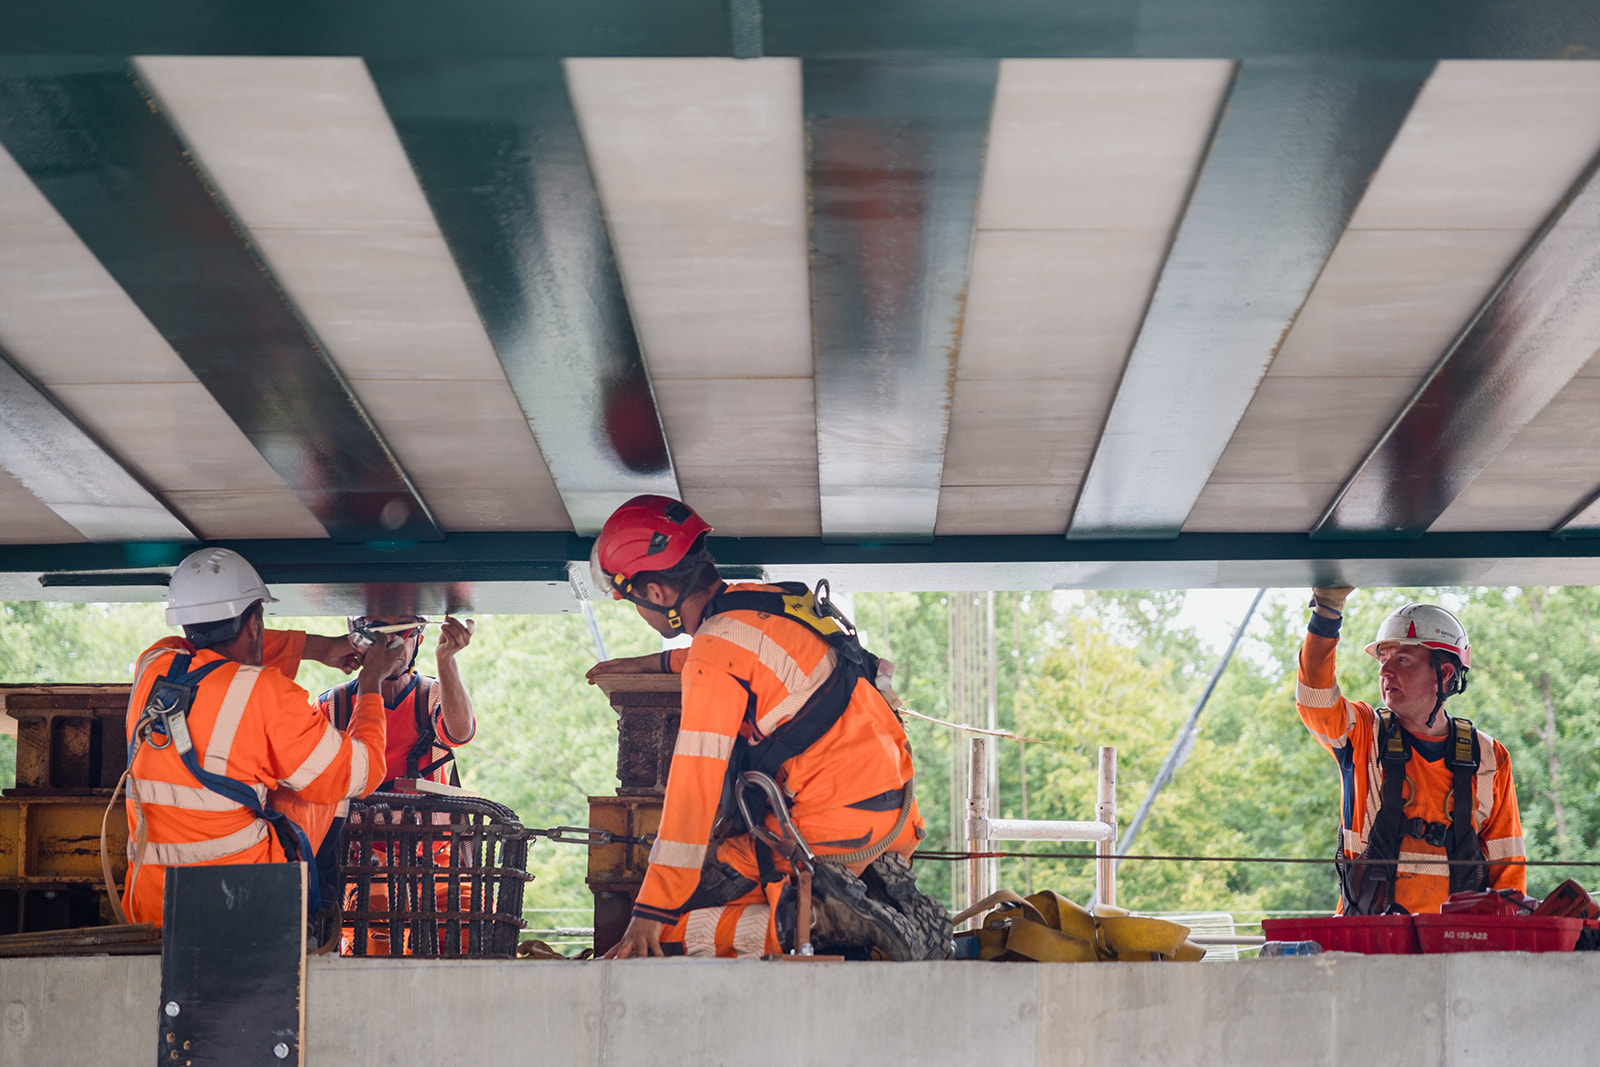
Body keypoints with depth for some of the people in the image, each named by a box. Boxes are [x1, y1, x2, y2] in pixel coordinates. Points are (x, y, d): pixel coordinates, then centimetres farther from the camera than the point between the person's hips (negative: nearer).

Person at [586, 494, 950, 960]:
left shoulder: (717, 651, -14)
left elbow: (694, 789, -17)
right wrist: (657, 663, 43)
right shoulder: (765, 601, 11)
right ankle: (875, 891, 10)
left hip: (832, 830, -8)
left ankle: (825, 922, -17)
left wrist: (652, 914, -15)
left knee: (667, 930, -4)